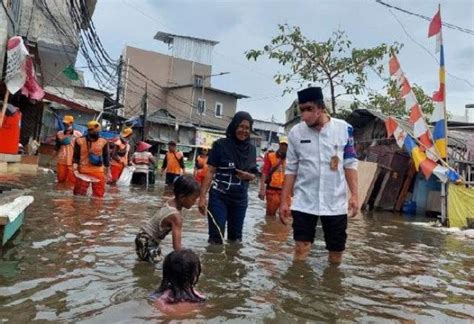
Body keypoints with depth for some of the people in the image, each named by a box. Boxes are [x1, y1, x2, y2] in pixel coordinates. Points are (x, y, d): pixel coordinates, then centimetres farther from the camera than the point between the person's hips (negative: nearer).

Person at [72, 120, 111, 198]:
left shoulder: (103, 142, 2)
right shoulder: (80, 141, -3)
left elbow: (106, 157, 9)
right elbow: (76, 156, 0)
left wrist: (108, 172, 10)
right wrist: (75, 169, -13)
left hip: (98, 172, 1)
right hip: (83, 172, -1)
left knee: (98, 195, 4)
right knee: (79, 194, 5)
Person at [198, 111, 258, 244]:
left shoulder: (251, 149, 4)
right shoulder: (221, 145, -9)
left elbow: (253, 175, 13)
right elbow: (210, 172, -8)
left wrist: (248, 176, -11)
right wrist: (202, 196, -15)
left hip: (240, 199, 5)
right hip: (219, 197, -4)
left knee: (235, 237, 14)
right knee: (216, 237, -3)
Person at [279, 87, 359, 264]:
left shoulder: (344, 128, -4)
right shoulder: (295, 132, -3)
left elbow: (350, 163, 3)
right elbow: (291, 169, 3)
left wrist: (354, 195, -5)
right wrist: (284, 201, 1)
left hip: (336, 202, 1)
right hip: (304, 202, 0)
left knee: (336, 253, 10)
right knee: (300, 251, 1)